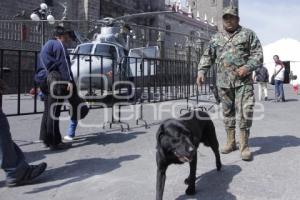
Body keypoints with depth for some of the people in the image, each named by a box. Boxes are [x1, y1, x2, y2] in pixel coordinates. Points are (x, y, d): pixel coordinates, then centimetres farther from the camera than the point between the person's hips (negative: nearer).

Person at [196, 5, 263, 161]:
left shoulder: (248, 34, 7)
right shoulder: (216, 38, 16)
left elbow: (258, 54, 1)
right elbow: (207, 56, 16)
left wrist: (248, 67, -15)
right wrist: (201, 71, 1)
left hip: (243, 81, -3)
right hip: (223, 82, 3)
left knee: (245, 113, -9)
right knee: (227, 113, 9)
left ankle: (244, 146, 2)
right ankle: (230, 142, 21)